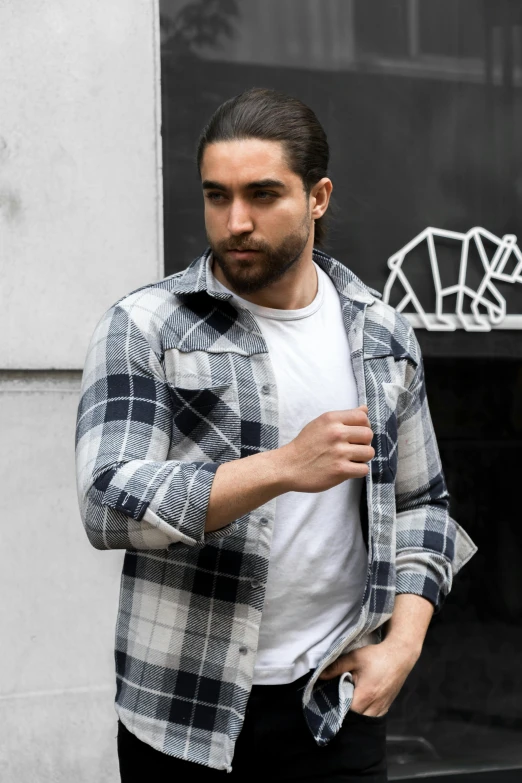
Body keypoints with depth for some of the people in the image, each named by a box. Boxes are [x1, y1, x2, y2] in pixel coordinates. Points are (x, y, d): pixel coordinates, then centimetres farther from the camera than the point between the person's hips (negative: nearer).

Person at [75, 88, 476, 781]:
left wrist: (403, 643, 0)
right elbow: (109, 504, -16)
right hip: (183, 708, -2)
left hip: (338, 701, 3)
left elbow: (421, 506, 15)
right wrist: (283, 468, -26)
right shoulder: (145, 328, -5)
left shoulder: (383, 337, 8)